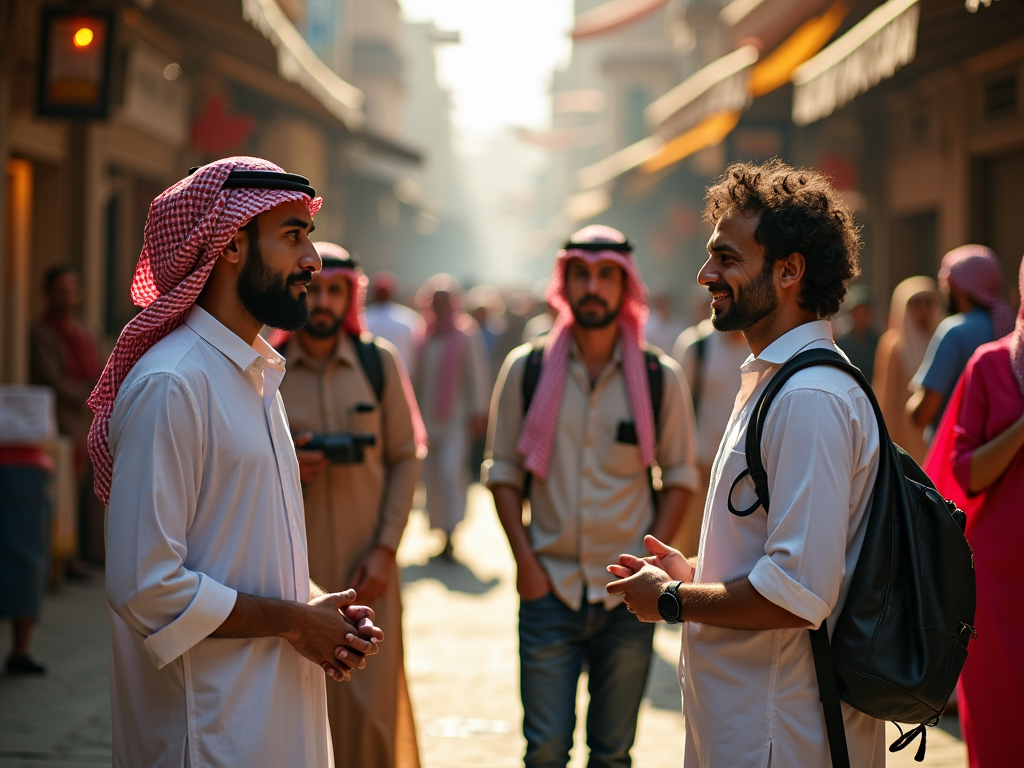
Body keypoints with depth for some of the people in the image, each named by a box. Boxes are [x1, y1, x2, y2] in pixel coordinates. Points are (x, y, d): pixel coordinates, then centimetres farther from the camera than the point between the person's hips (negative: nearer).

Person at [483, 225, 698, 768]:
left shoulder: (660, 378, 0)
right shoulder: (527, 368, 0)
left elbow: (679, 477, 5)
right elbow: (503, 471, 5)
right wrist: (525, 560, -3)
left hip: (627, 594, 0)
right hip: (549, 585, 0)